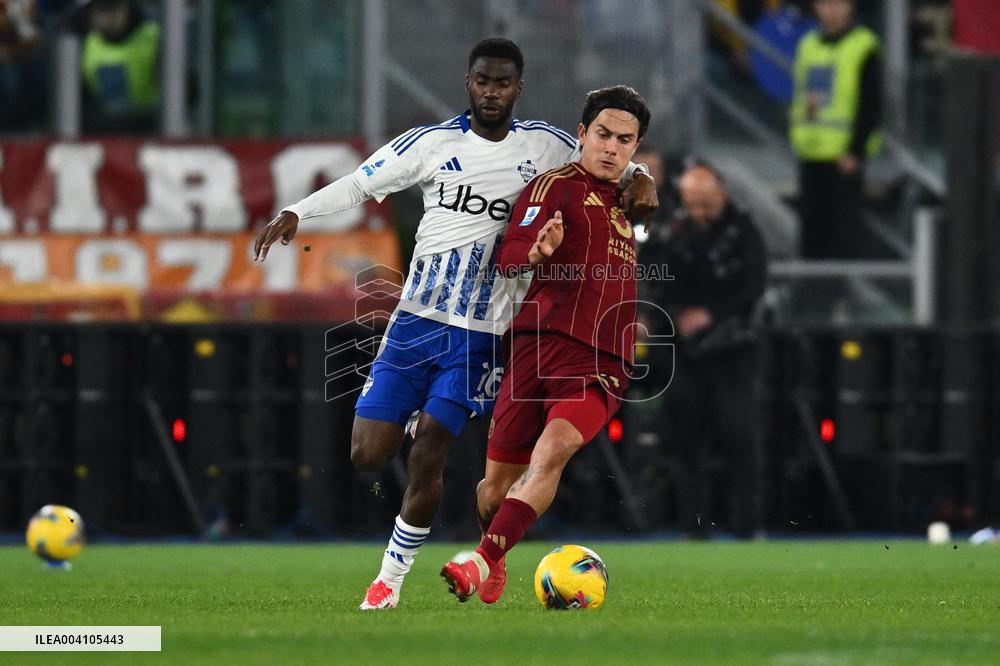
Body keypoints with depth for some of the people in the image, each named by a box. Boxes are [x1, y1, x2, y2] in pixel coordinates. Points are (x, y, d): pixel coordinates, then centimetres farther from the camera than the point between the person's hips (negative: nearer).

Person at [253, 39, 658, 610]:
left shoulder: (544, 146, 4)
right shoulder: (432, 143, 2)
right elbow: (360, 184, 2)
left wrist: (641, 180, -3)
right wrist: (297, 213, -11)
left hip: (480, 334, -1)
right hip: (416, 319, 1)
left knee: (427, 458, -11)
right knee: (368, 456, -3)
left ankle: (393, 576, 6)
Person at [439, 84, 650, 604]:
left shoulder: (627, 201, 24)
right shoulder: (557, 186, 4)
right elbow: (508, 257, -9)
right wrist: (538, 251, -28)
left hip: (603, 365, 3)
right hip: (542, 342, -3)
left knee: (553, 450, -24)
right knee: (500, 478, 1)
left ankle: (484, 562, -32)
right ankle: (493, 565, 31)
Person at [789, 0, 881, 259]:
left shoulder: (864, 47, -5)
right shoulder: (808, 45, 14)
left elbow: (871, 105, -8)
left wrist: (855, 150, -14)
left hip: (846, 153, -6)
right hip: (810, 153, 6)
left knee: (844, 224, -5)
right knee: (812, 221, 9)